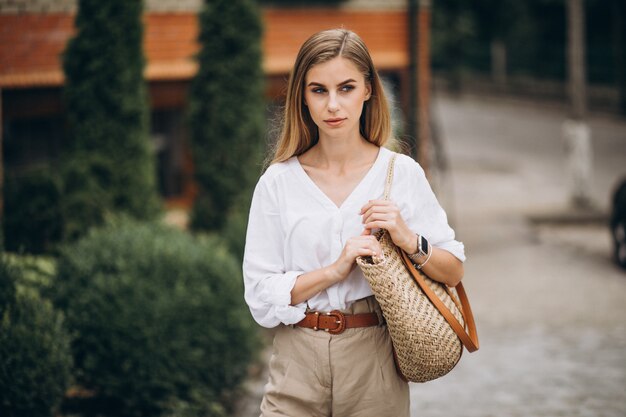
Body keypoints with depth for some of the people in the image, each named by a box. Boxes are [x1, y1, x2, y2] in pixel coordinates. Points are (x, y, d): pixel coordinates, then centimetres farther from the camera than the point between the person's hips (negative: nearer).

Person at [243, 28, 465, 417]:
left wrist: (410, 240, -16)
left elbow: (454, 272, 2)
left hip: (374, 360, 0)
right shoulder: (278, 182, -1)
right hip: (298, 361, 0)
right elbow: (260, 294, -5)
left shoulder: (402, 173, -1)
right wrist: (335, 270, -16)